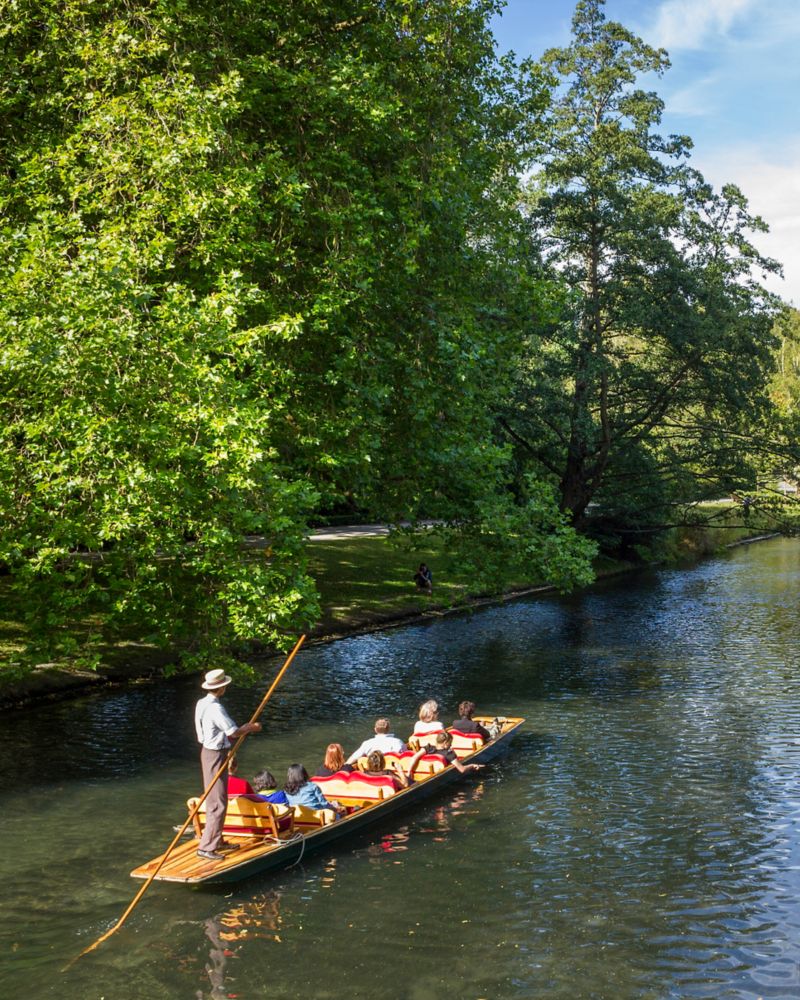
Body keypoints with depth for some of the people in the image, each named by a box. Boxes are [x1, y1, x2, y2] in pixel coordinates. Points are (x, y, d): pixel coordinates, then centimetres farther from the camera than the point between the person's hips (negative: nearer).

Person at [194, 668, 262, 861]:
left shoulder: (202, 704, 7)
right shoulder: (215, 708, -23)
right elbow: (233, 732, -20)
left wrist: (244, 728, 14)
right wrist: (251, 729, -2)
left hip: (208, 750, 10)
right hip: (216, 755, -10)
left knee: (215, 800, 19)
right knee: (218, 803, -5)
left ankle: (216, 841, 30)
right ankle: (206, 847, -3)